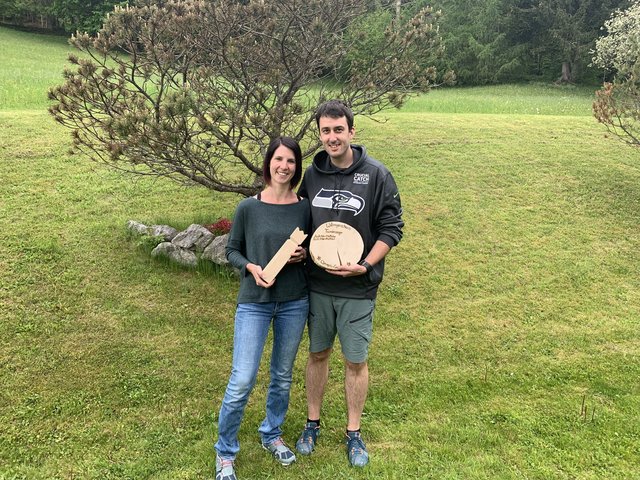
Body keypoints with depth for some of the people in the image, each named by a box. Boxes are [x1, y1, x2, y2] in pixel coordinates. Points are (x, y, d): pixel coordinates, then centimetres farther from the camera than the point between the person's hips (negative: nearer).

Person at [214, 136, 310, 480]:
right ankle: (225, 452, 16)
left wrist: (305, 255, -11)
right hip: (254, 303, -2)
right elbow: (232, 250, 2)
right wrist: (251, 267, -17)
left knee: (283, 376, 16)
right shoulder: (248, 207, -7)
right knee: (242, 381, -5)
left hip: (294, 303, 3)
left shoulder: (305, 207, -1)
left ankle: (272, 435, 39)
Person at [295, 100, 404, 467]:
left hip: (358, 288, -3)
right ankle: (313, 423, 34)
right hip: (317, 285, 3)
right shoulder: (312, 174, 2)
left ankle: (354, 433, 28)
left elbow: (392, 229, -8)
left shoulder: (377, 175, -10)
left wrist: (365, 265, -20)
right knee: (318, 354, 16)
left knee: (356, 361, 8)